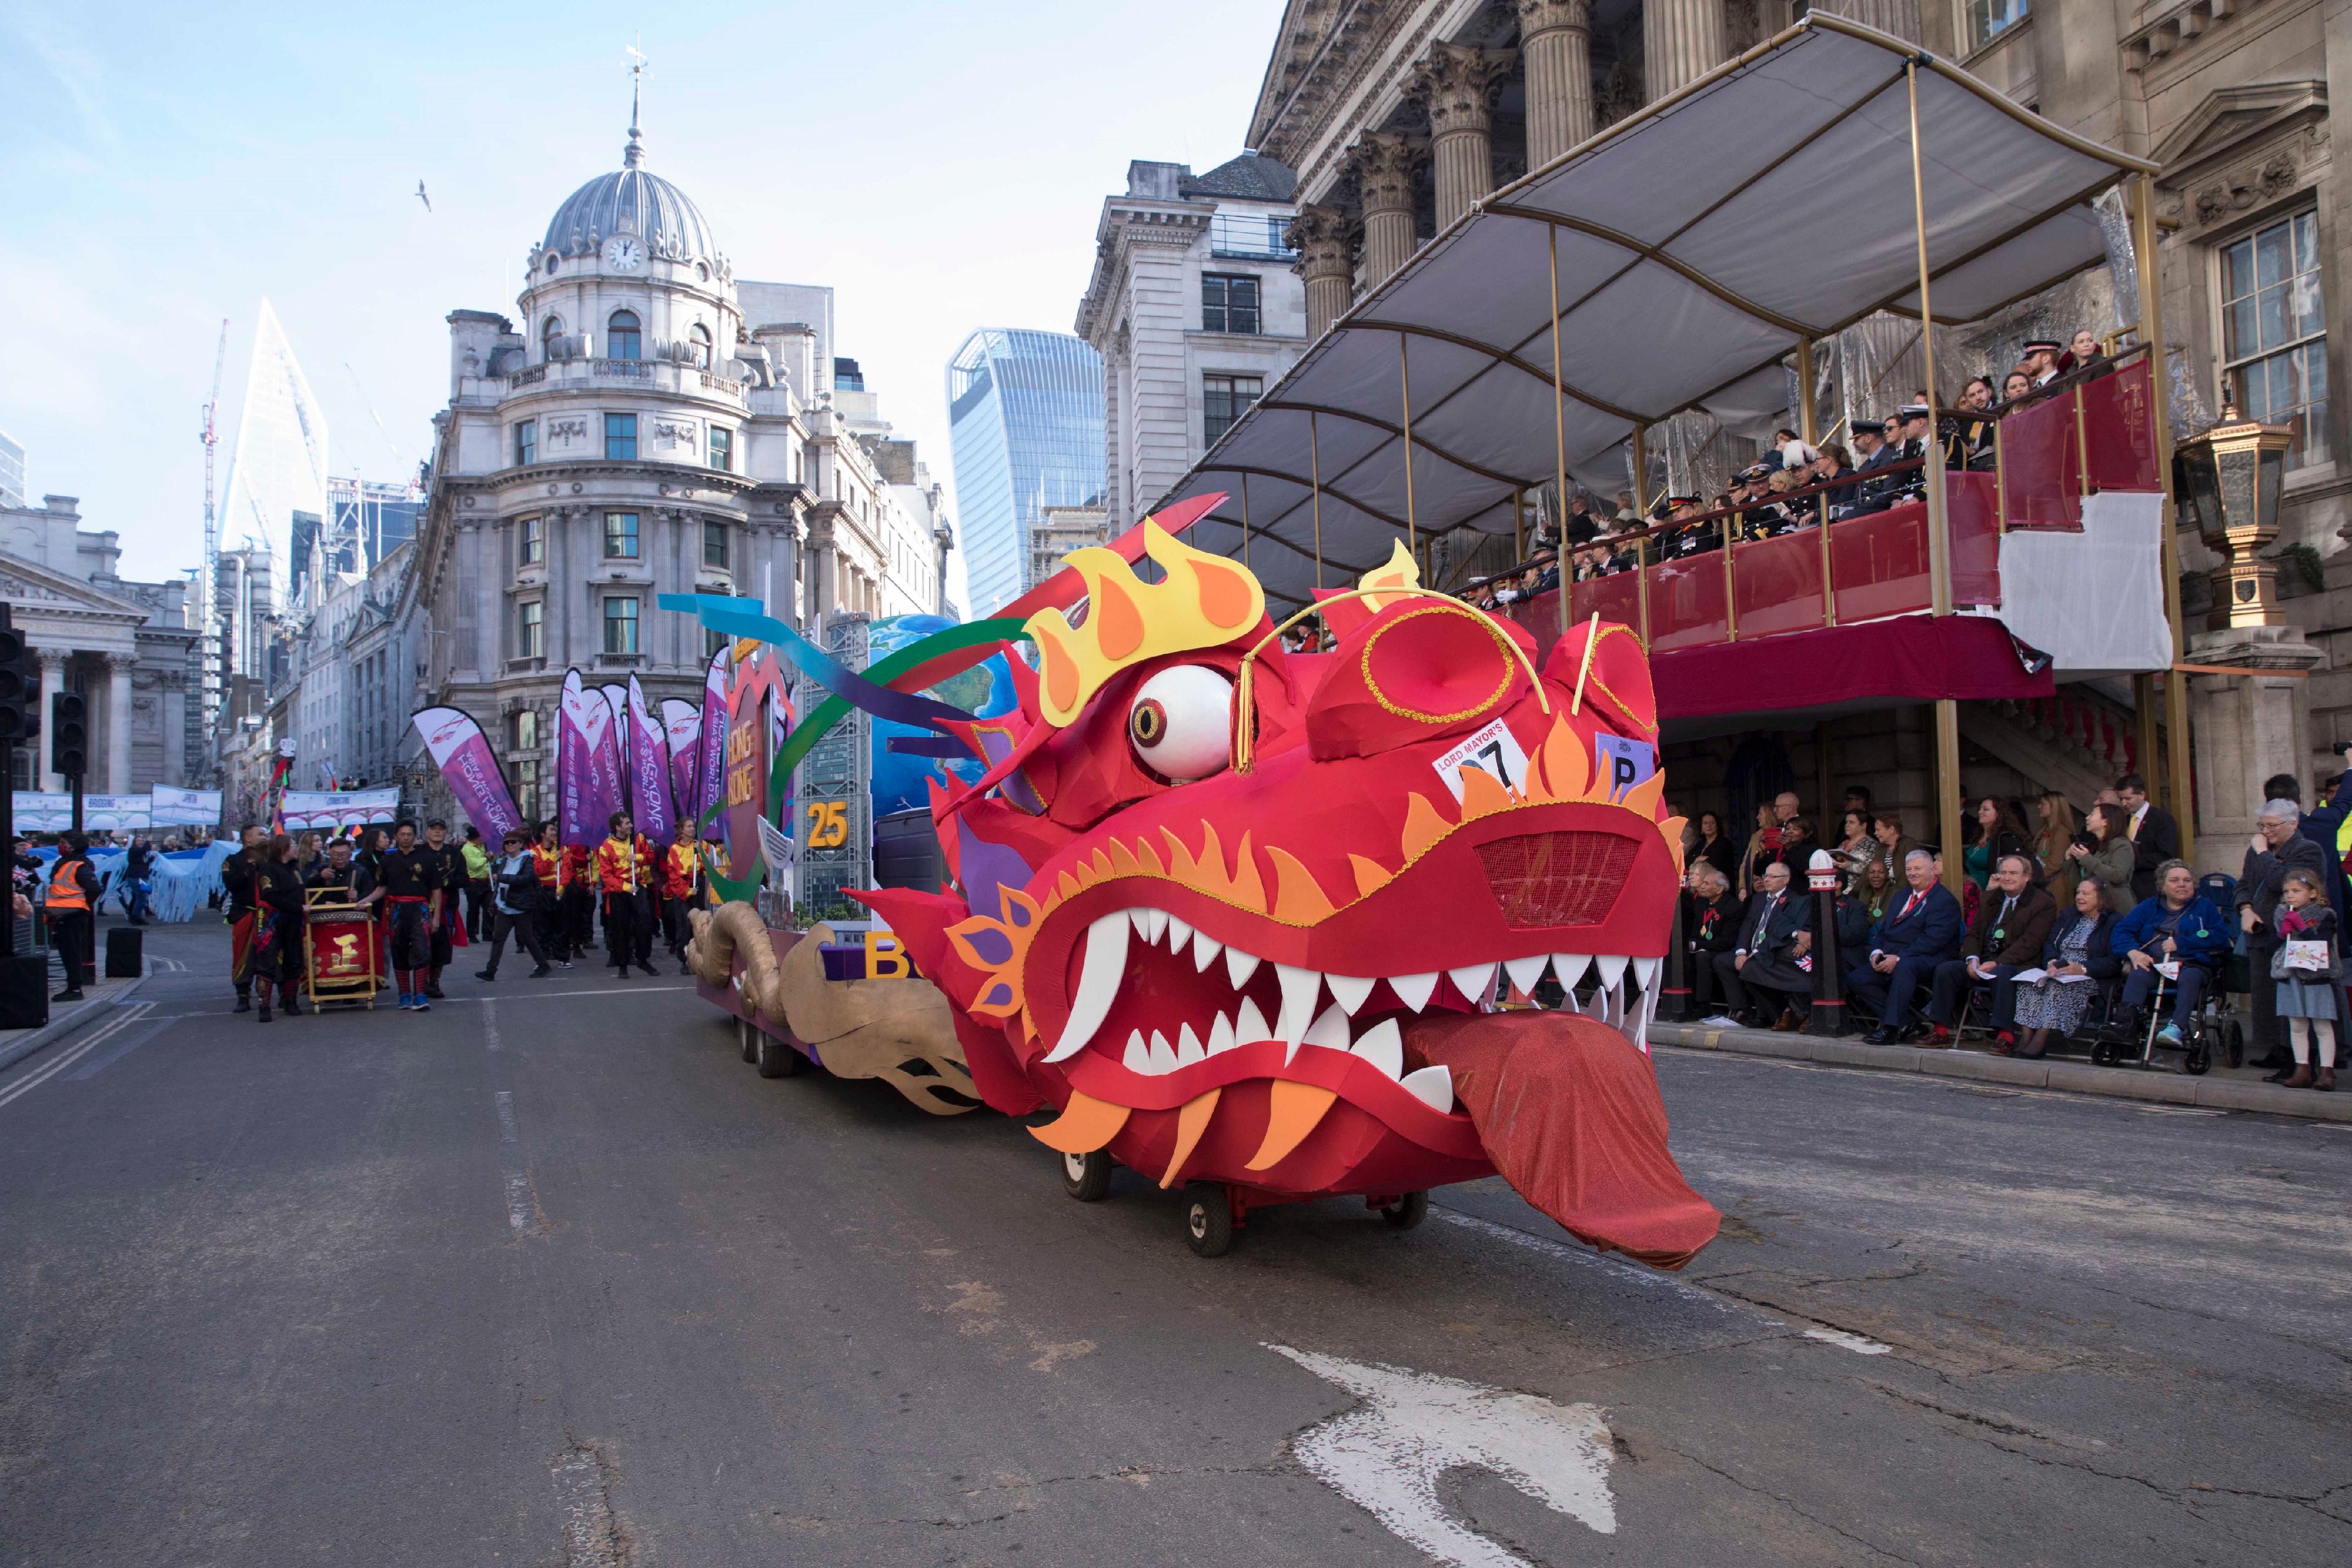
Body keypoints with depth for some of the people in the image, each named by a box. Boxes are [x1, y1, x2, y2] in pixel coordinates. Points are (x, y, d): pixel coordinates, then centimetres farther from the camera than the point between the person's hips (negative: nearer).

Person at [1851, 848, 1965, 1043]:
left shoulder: (1946, 901, -3)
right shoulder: (1901, 898, 24)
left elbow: (1932, 940, -15)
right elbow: (1883, 930, 20)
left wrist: (1899, 958, -23)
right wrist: (1876, 952, -2)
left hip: (1928, 961, -8)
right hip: (1889, 960, 8)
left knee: (1905, 966, -41)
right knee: (1855, 979, -14)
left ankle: (1890, 1028, -38)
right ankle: (1905, 1025, -13)